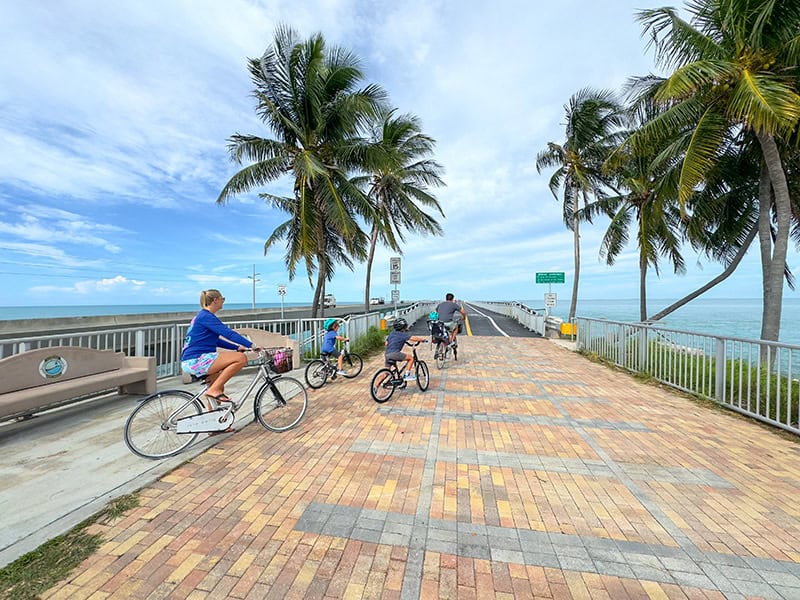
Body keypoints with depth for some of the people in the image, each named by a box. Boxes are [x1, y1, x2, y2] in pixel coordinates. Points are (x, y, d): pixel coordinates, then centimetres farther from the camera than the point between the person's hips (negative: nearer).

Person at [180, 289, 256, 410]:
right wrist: (251, 345, -24)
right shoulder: (206, 316, -13)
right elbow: (228, 333, -23)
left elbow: (217, 341, 24)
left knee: (218, 386, 23)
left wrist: (238, 347, 16)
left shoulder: (202, 316, 19)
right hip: (196, 360, -11)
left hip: (193, 361, 11)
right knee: (241, 358, -23)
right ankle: (214, 390, -14)